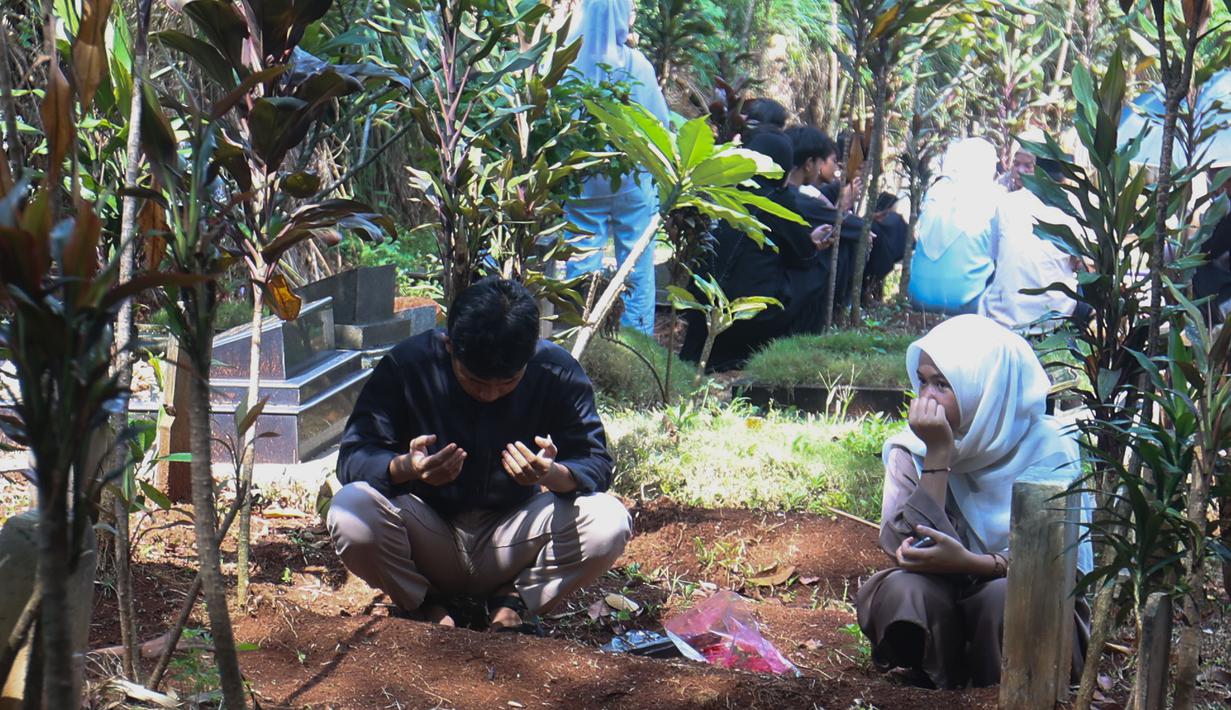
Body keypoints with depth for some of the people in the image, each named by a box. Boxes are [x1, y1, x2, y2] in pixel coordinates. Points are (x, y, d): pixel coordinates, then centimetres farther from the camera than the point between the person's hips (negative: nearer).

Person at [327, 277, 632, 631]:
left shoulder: (557, 372, -13)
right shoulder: (406, 365, -17)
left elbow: (596, 463, -14)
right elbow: (352, 458, -18)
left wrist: (553, 475, -39)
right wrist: (405, 467, -41)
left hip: (511, 541, 1)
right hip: (427, 541, 0)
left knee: (608, 522, -26)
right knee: (349, 515, -31)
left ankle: (513, 599, 2)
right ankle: (424, 603, 1)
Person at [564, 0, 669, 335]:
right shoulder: (636, 63, -12)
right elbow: (660, 122, -6)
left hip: (583, 184, 1)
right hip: (633, 182, -1)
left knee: (583, 264, 10)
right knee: (637, 266, 10)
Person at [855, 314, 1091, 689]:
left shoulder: (1049, 450, -10)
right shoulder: (911, 450, -4)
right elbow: (912, 548, -18)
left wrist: (969, 562, -33)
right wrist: (938, 455, -23)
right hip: (940, 608, 2)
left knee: (1004, 596, -33)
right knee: (905, 590, -29)